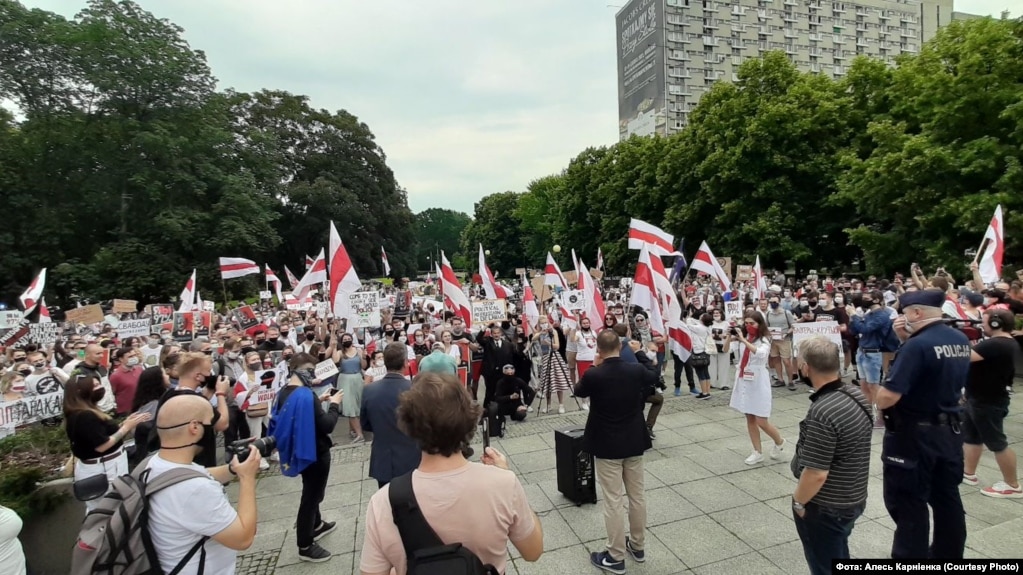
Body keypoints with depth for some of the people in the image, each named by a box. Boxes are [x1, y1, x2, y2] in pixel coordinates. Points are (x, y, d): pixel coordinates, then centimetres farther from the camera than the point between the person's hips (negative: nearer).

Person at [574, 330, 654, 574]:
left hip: (606, 446, -4)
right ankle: (638, 546, 35)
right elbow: (653, 379, 17)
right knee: (637, 496, 18)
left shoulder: (593, 375, -21)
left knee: (613, 501, 5)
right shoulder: (637, 370, -8)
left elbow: (579, 391, 2)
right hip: (634, 442, 5)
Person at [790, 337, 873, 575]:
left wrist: (798, 501, -12)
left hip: (825, 508, -8)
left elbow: (816, 474, -27)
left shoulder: (822, 413, -32)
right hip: (853, 499, 8)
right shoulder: (857, 396, -3)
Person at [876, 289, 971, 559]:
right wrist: (907, 340, 3)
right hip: (950, 430, 9)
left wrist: (879, 401, -5)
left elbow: (887, 397, -28)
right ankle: (948, 555, 36)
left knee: (908, 504, 4)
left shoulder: (917, 345, -24)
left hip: (913, 434, -8)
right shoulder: (961, 340, 2)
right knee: (947, 498, 21)